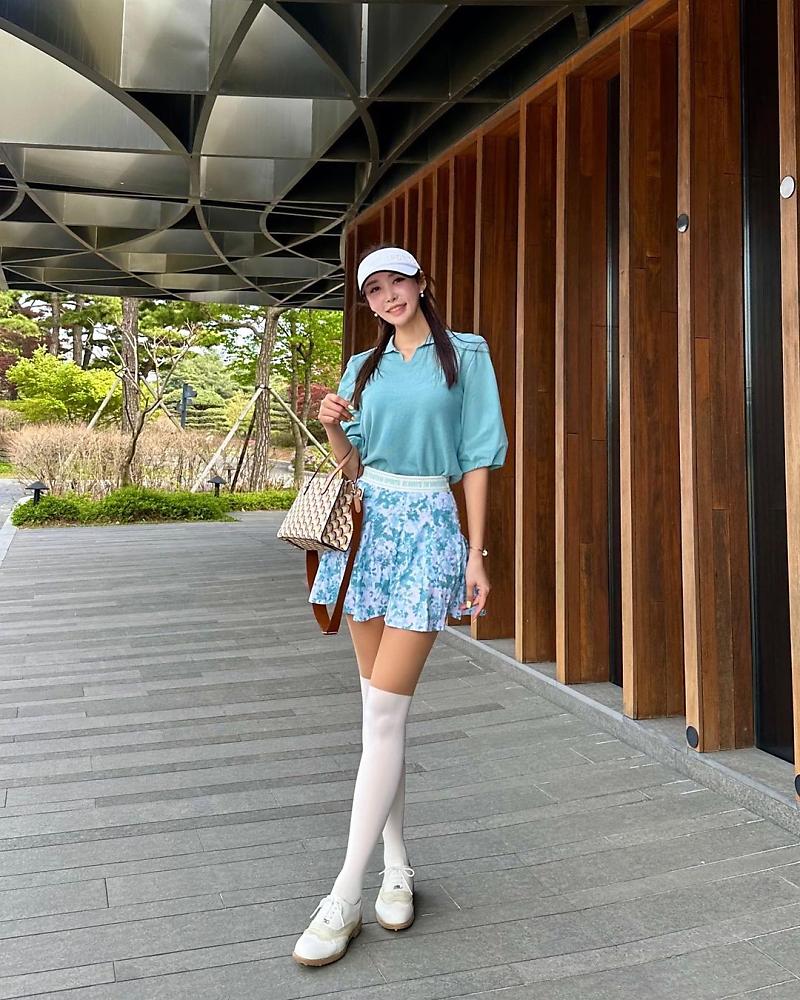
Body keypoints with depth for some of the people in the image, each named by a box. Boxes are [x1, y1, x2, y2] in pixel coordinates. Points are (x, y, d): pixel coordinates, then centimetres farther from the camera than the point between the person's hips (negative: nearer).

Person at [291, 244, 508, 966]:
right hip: (367, 523, 5)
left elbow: (477, 457, 0)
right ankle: (397, 866, 19)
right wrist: (334, 427, -5)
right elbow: (354, 466, 16)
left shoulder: (464, 354, 4)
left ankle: (344, 898, -3)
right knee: (380, 706, 6)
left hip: (430, 525, -4)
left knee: (385, 710, -9)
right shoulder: (364, 368, 15)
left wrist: (477, 554, -6)